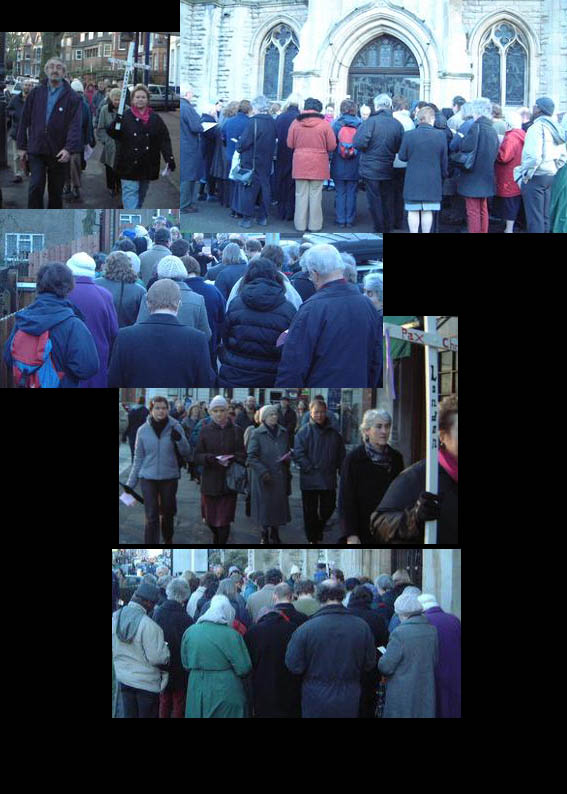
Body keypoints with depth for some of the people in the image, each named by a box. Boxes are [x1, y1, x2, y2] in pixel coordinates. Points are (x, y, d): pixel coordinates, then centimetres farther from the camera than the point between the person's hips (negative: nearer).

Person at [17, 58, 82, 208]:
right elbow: (25, 121, 9)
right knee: (36, 186, -10)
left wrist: (69, 148, -24)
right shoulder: (36, 93, 5)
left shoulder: (72, 97, -2)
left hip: (58, 153, -1)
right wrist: (22, 146, 5)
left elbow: (75, 125, -11)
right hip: (36, 149, 1)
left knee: (56, 190, 10)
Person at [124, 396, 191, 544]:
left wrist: (179, 439, -20)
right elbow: (138, 458, 5)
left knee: (167, 514, 15)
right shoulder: (143, 430, -2)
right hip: (148, 478, -1)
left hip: (169, 477, 1)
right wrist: (130, 483, 4)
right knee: (151, 517, -5)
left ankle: (168, 541, 38)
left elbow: (186, 454, -1)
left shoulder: (175, 427, -4)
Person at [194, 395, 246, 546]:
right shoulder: (205, 430, 3)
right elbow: (197, 456, 1)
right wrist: (210, 458, -19)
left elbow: (243, 455, 2)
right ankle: (217, 539, 40)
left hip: (229, 481, -1)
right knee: (211, 520, 10)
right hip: (210, 481, 1)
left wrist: (232, 459, -19)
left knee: (224, 521, -4)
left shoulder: (236, 430, 2)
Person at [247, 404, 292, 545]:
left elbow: (287, 452, 20)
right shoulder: (257, 434, -6)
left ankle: (274, 533, 22)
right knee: (264, 505, 1)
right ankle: (265, 535, 14)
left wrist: (287, 459, -3)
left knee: (279, 504, 7)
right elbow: (252, 457, -8)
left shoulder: (283, 433, 9)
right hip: (264, 478, -4)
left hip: (280, 476, 4)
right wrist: (263, 472, -17)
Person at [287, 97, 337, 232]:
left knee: (301, 195, 8)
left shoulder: (295, 123, -3)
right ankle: (315, 224, 8)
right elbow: (332, 146, -5)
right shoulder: (324, 124, -8)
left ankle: (300, 224, 11)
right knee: (315, 195, 5)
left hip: (300, 165, 1)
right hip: (318, 165, -1)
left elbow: (290, 144, 3)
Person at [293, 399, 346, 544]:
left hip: (329, 480, 3)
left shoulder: (334, 433, 6)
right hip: (309, 479, -3)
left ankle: (319, 527, 37)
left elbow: (341, 455, 13)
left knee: (328, 508, 10)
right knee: (310, 510, 4)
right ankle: (312, 539, 16)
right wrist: (310, 469, -15)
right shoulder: (304, 432, -5)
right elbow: (298, 454, -9)